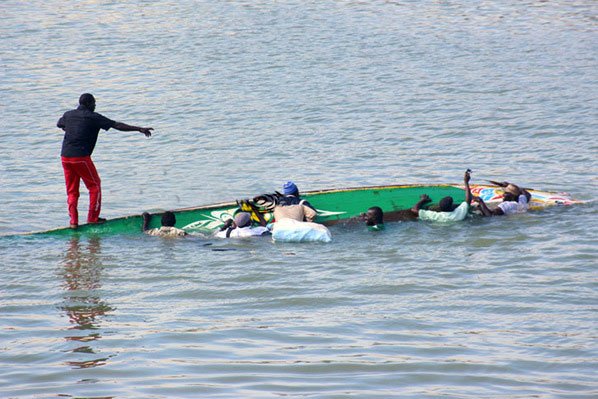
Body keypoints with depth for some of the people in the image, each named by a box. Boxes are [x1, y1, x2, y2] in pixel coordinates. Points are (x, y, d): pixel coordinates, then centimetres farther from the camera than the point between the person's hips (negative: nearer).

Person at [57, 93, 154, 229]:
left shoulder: (68, 115, 12)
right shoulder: (93, 117, -4)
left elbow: (59, 125, 35)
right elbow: (117, 125, -6)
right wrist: (139, 129, -4)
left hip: (65, 156, 6)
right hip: (81, 157, -6)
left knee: (72, 190, 12)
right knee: (94, 185, 10)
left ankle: (73, 220, 3)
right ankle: (93, 217, 10)